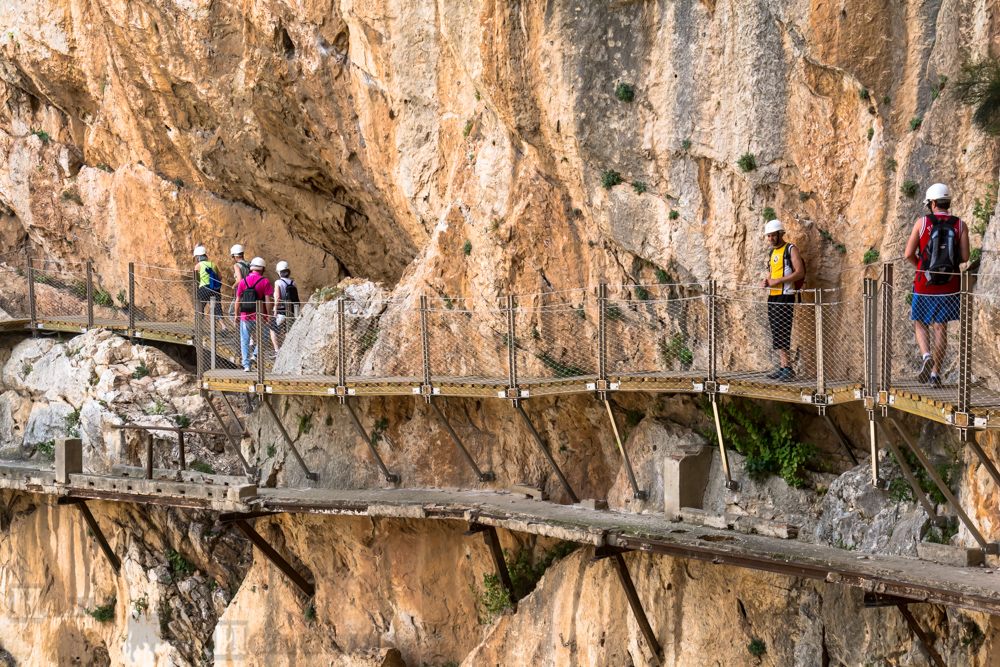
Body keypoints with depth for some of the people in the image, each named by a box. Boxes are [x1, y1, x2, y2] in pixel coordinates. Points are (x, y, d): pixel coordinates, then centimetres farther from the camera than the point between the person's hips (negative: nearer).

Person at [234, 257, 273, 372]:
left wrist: (237, 315, 13)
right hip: (259, 315, -2)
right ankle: (256, 355, 3)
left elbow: (238, 300, 4)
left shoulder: (243, 281, 3)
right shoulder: (265, 281, -5)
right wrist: (268, 315, -1)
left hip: (245, 315, 2)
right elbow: (267, 300, -9)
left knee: (245, 340, 10)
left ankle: (246, 364, 5)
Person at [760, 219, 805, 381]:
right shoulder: (771, 252, 19)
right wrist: (766, 281, 6)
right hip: (773, 295, 8)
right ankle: (783, 367, 8)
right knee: (776, 331, 5)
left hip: (785, 295, -8)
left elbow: (800, 272, -14)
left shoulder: (790, 249, -5)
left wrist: (778, 281, -17)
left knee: (782, 332, -13)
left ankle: (788, 367, -12)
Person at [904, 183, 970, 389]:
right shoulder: (960, 225, -1)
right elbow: (965, 257, -6)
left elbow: (909, 254, -6)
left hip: (925, 285, -2)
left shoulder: (922, 223, -5)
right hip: (950, 286, 2)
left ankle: (926, 355, -14)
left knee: (920, 324, 14)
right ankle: (935, 373, 7)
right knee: (941, 328, 9)